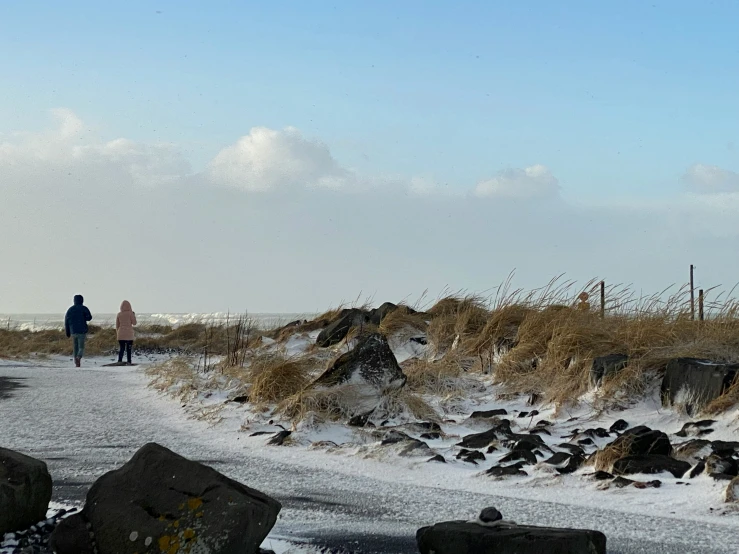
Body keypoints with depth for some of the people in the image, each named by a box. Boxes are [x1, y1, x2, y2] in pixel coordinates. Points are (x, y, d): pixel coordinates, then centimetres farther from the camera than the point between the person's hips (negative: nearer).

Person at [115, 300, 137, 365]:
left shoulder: (119, 314, 3)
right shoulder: (130, 313, -7)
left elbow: (117, 325, 7)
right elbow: (134, 323, -3)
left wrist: (117, 333, 18)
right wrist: (134, 315, 10)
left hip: (121, 334, 2)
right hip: (129, 334, -2)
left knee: (121, 348, 6)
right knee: (128, 348, 5)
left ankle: (120, 361, -7)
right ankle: (129, 361, 2)